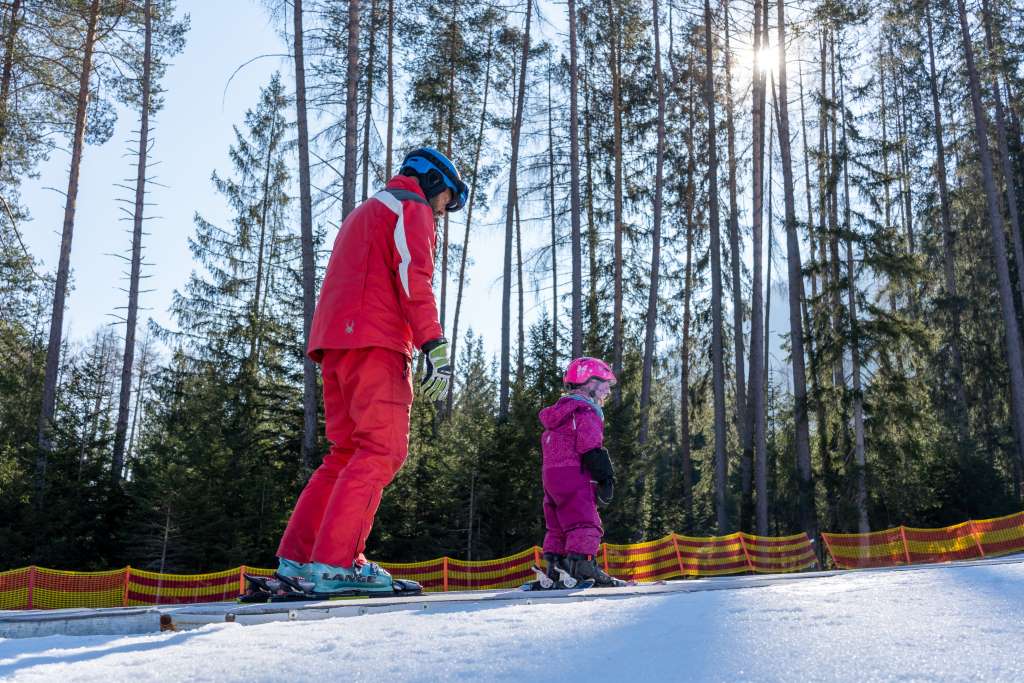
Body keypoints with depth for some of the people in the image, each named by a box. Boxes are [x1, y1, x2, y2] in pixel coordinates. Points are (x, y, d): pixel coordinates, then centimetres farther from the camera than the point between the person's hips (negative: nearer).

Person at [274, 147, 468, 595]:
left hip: (334, 343, 9)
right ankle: (336, 561, -20)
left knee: (348, 452, 10)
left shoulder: (364, 212, 34)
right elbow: (414, 277, -12)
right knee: (383, 451, -12)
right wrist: (435, 346, -20)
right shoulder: (412, 208, 5)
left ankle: (298, 556, 6)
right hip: (375, 341, -9)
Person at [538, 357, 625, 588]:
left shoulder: (559, 412, 23)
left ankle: (555, 569, 14)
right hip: (574, 475, -10)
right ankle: (583, 565, -20)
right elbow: (591, 448, -18)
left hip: (550, 474, 10)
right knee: (585, 523, -11)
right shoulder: (586, 411, -8)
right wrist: (606, 476, -15)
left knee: (559, 526, 13)